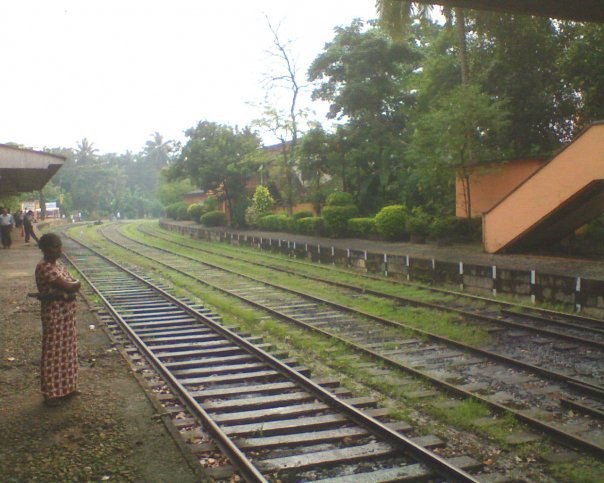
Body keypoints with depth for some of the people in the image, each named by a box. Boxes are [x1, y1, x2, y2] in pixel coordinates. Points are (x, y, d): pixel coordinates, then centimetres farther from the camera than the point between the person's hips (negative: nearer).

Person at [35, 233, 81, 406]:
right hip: (54, 316, -9)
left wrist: (57, 295, -14)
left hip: (67, 314, 9)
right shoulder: (44, 268, -19)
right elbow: (68, 287, -24)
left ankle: (66, 387, 29)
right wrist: (75, 283, -4)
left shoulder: (58, 265, 9)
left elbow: (75, 286, 4)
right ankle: (51, 394, 13)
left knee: (67, 350, 16)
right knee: (53, 353, 2)